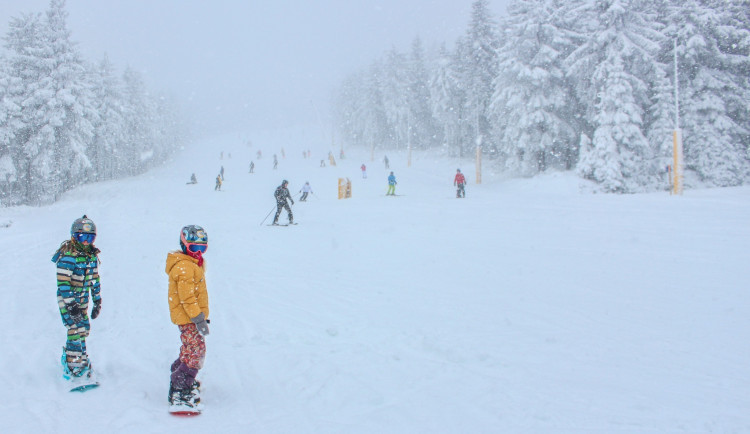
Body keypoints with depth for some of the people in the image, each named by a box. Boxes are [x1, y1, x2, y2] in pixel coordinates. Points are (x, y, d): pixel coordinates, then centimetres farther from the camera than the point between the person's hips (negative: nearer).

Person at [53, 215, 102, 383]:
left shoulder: (92, 256, 7)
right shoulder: (68, 257, -16)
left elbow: (95, 280, 15)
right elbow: (62, 283, -19)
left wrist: (97, 302, 15)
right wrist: (71, 305, -22)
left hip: (82, 301, 7)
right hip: (67, 300, -7)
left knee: (83, 330, 9)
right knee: (76, 332, -10)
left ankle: (68, 357, 27)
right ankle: (75, 369, -3)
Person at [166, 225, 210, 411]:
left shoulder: (194, 264, 15)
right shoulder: (184, 267, -18)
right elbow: (187, 297, -23)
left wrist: (203, 315, 27)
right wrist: (198, 318, -23)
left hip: (191, 316, 10)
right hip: (187, 317, -10)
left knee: (190, 350, 21)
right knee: (196, 350, -12)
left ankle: (179, 376, 37)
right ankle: (180, 390, -10)